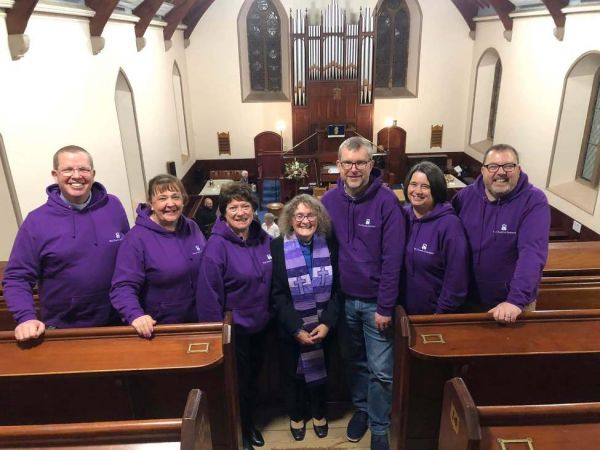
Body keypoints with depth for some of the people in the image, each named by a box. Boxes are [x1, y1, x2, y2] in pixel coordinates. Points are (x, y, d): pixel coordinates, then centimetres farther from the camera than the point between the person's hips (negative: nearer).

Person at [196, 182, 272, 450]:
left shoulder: (264, 239, -4)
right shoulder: (216, 246, -21)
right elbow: (208, 294, -20)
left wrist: (270, 314, 8)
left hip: (260, 325, 6)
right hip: (233, 328, -5)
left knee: (253, 376, 23)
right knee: (238, 381, 13)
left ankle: (249, 422, 47)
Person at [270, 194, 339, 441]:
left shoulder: (329, 245, -7)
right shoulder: (277, 247, -13)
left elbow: (337, 289, -5)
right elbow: (277, 294, -14)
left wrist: (327, 323, -15)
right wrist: (296, 329, -18)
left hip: (322, 325, 2)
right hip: (290, 328, -1)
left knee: (319, 369, 19)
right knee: (292, 372, 17)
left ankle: (319, 413, 45)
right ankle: (296, 415, 43)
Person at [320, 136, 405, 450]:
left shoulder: (386, 201, -15)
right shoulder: (329, 200, -4)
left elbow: (392, 259, -15)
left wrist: (385, 307, -15)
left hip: (375, 301, -3)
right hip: (343, 298, 3)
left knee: (380, 370, 6)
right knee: (355, 361, 21)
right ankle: (361, 409, 43)